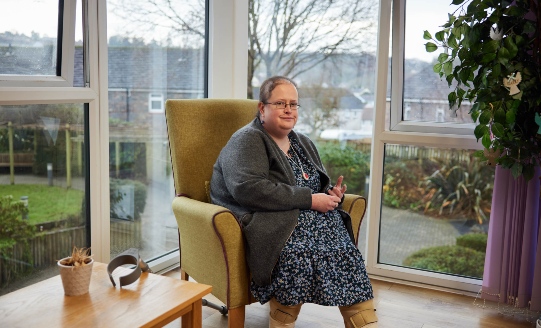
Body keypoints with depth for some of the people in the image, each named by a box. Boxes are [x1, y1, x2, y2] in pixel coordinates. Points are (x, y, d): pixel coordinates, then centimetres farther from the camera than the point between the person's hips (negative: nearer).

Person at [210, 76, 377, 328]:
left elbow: (320, 187, 29)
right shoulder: (247, 141, -2)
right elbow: (248, 189, -19)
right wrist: (309, 200, -17)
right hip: (272, 225, -6)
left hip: (316, 221, 6)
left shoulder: (303, 143, 23)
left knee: (348, 255, -22)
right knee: (297, 255, -35)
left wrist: (331, 195, 2)